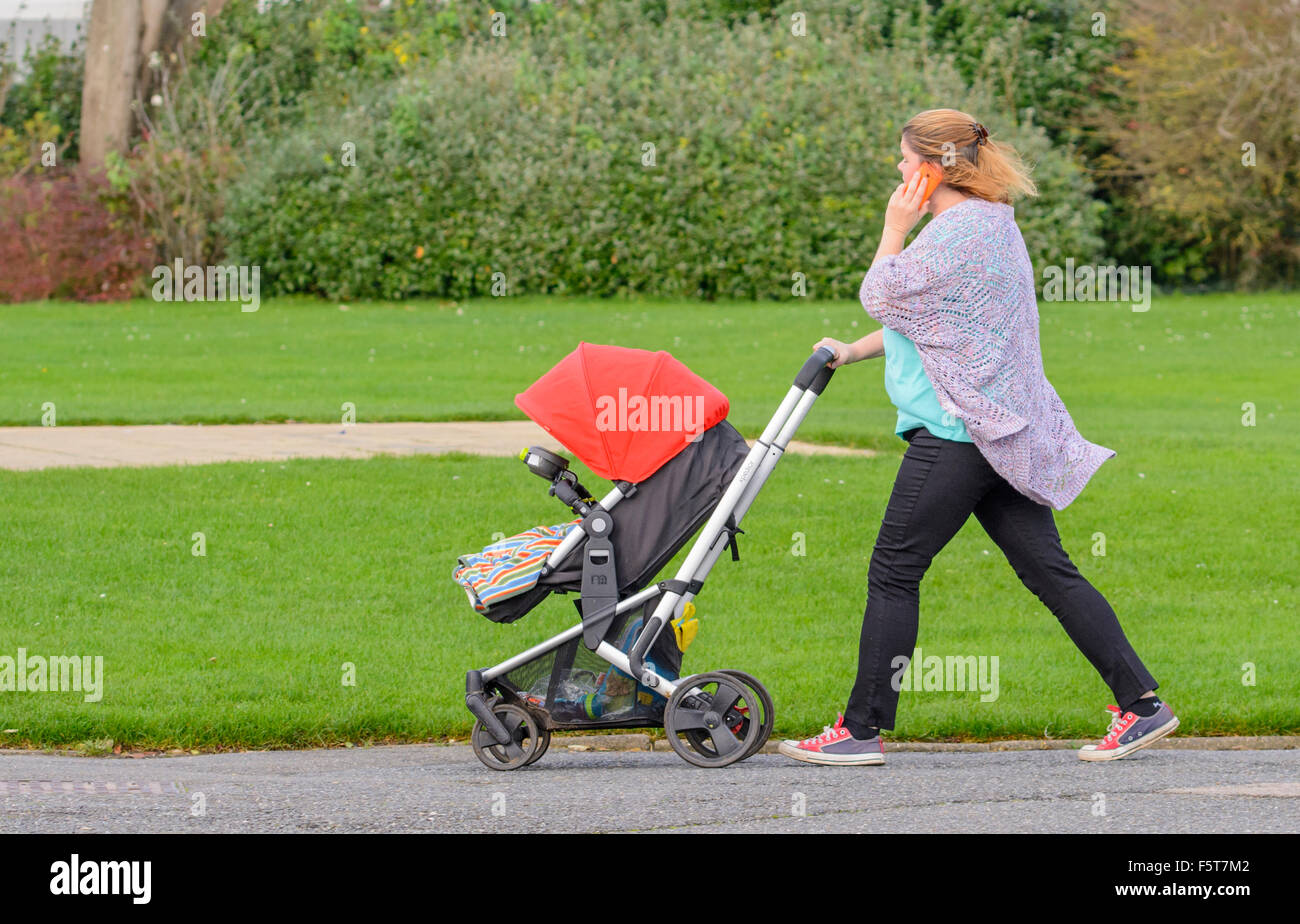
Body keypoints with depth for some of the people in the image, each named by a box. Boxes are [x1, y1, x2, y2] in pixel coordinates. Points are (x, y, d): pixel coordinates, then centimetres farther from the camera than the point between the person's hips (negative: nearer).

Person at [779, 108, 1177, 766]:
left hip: (957, 434, -10)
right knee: (1048, 569, 7)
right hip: (1001, 432, 10)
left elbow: (879, 297, -9)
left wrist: (895, 228, 2)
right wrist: (852, 353, 30)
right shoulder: (992, 222, 17)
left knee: (894, 574, -2)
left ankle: (862, 730, 2)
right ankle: (1141, 704, 1)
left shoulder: (956, 232, -16)